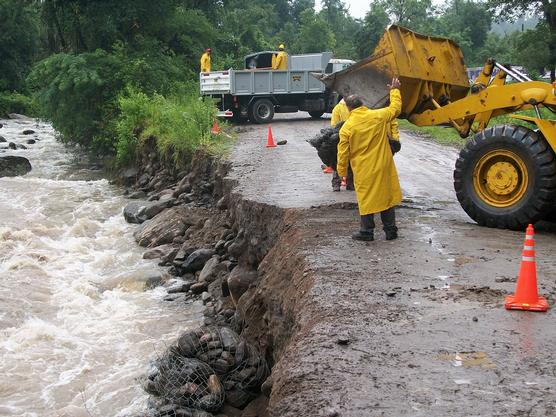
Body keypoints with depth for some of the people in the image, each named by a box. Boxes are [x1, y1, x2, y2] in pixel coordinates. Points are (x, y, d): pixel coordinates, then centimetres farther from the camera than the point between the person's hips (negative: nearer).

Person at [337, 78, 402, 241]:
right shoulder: (378, 116, -6)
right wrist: (395, 90, 26)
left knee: (366, 199, 8)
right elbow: (395, 108, 11)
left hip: (364, 170, -2)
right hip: (384, 166, 2)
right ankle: (391, 230, 19)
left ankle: (367, 232, 14)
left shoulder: (346, 127, -10)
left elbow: (343, 152, -5)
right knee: (386, 196, 13)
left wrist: (341, 171, 8)